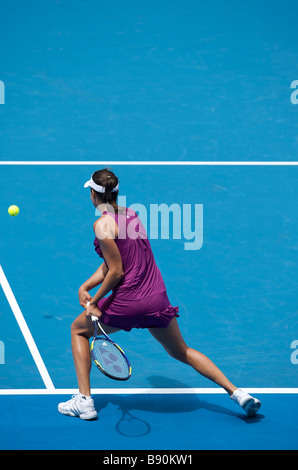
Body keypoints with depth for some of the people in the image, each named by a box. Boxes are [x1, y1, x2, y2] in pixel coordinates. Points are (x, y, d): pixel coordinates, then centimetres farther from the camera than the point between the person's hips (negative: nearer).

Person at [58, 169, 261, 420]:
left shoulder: (103, 224, -12)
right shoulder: (132, 215, 12)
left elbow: (116, 272, -14)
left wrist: (94, 303, -5)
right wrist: (85, 287, 9)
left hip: (127, 303, -6)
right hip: (158, 299, 6)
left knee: (79, 329, 20)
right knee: (181, 352, 24)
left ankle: (84, 400, 12)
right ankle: (237, 393, 14)